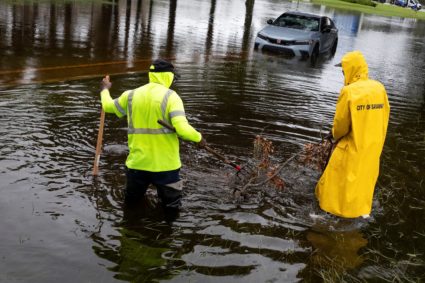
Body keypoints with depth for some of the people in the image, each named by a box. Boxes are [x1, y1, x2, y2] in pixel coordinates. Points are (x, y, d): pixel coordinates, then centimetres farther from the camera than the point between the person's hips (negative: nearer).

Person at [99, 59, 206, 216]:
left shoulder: (131, 95, 3)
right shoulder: (171, 96, -11)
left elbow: (108, 106, 20)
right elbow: (182, 128, -22)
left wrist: (105, 89, 39)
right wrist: (199, 138, -3)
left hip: (137, 163, 4)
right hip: (165, 165, -3)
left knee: (131, 203, 25)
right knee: (171, 209, 11)